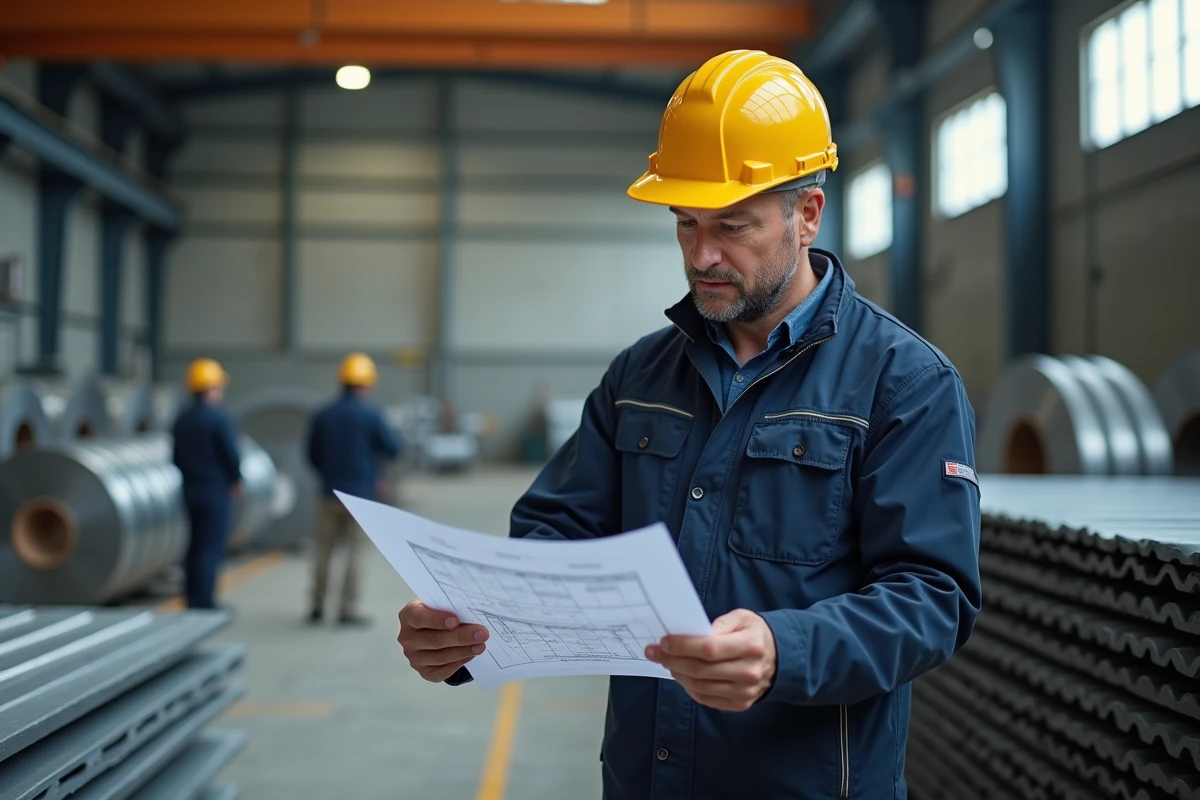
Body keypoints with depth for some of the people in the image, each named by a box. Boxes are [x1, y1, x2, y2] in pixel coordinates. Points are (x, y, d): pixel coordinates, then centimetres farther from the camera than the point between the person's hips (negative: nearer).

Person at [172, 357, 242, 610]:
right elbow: (232, 456, -15)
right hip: (217, 492, -7)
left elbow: (176, 458, 11)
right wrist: (236, 481, 1)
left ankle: (195, 598, 20)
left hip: (191, 491, 7)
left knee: (197, 545, 15)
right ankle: (202, 601, -5)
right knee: (212, 547, -3)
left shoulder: (181, 420, 8)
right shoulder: (220, 419, -15)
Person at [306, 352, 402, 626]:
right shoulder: (370, 414, -11)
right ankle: (348, 609, 2)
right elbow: (393, 449, -6)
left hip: (331, 493, 4)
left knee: (324, 548, 12)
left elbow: (313, 455, 9)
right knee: (354, 551, 2)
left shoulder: (324, 415, 2)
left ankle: (317, 605, 14)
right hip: (360, 493, -3)